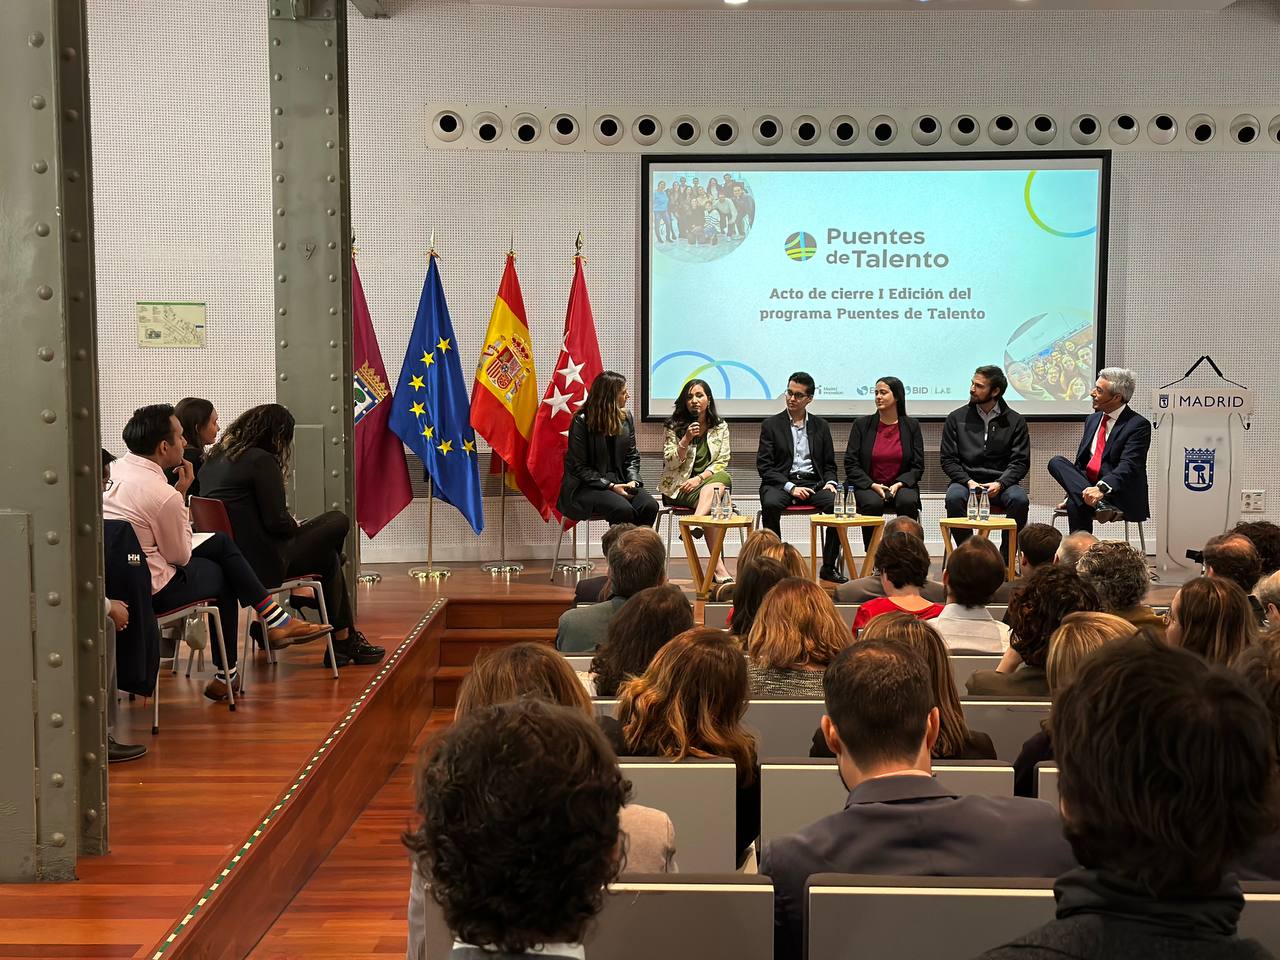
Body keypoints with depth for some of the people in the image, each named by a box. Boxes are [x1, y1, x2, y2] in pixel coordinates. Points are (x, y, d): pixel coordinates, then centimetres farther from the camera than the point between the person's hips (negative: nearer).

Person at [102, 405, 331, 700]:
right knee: (221, 576, 18)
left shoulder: (115, 468, 0)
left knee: (220, 542, 18)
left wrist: (178, 493, 2)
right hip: (152, 591, -8)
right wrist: (181, 493, -6)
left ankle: (275, 619, 21)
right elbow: (180, 556, -10)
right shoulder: (162, 494, -25)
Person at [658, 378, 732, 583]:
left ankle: (695, 524, -51)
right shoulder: (674, 427, 3)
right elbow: (670, 463, -4)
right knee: (711, 504, -33)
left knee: (723, 478, -35)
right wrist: (686, 440, -18)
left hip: (711, 481, 3)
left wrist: (699, 478, -14)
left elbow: (721, 462, 2)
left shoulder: (720, 427, 9)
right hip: (678, 488, -2)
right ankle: (718, 566, -43)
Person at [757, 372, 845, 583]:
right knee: (770, 504, -37)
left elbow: (829, 464, 18)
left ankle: (829, 567, -17)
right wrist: (790, 487, -14)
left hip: (813, 482, 2)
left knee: (836, 503, -28)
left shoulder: (820, 425, 16)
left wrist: (830, 482, -5)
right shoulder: (771, 425, 7)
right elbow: (764, 466, -1)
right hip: (780, 483, -2)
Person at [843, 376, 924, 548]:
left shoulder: (911, 426, 6)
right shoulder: (862, 424, 4)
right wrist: (873, 485, -13)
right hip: (867, 487, -1)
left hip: (900, 486, 1)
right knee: (872, 503, -33)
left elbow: (917, 466, 5)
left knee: (908, 502, -32)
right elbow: (851, 464, 0)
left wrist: (899, 484, -13)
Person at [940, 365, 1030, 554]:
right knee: (954, 498, -34)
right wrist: (968, 482, -11)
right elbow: (948, 460, 7)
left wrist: (999, 484, -14)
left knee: (1020, 500, -32)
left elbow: (1020, 462, 4)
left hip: (1001, 483, 0)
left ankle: (1006, 558, -22)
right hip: (966, 480, 0)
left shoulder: (1015, 421, 9)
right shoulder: (956, 418, 10)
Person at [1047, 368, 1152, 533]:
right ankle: (1100, 504, -37)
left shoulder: (1139, 425, -8)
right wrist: (1070, 494, 8)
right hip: (1087, 485, 7)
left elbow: (1128, 466, -21)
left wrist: (1102, 488, -37)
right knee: (1056, 462, -23)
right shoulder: (1093, 420, 17)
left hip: (1119, 494, -7)